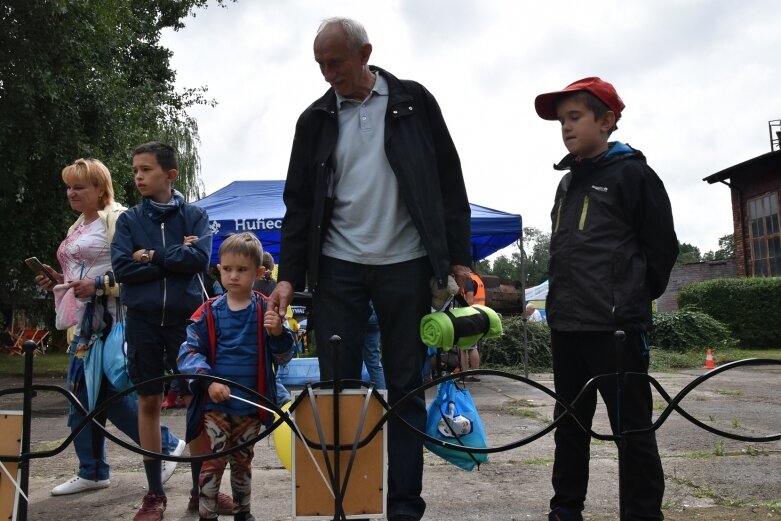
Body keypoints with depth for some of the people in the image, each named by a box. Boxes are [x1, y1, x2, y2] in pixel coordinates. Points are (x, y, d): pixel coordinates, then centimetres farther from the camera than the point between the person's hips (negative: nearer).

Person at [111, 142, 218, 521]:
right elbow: (122, 267, -6)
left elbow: (200, 259, -11)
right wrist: (175, 257, -9)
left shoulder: (195, 216, 4)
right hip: (143, 319, 2)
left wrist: (153, 256, -10)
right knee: (148, 403, 6)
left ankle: (200, 487, 17)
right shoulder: (129, 219, 7)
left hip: (186, 316, -1)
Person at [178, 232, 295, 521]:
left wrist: (278, 333, -27)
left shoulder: (266, 311, -5)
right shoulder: (209, 312, -4)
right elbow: (189, 351, -5)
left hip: (250, 404, 1)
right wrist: (209, 381, -20)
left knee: (243, 462, 17)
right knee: (213, 462, -1)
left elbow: (283, 357, -6)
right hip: (216, 403, -1)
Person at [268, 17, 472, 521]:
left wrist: (458, 256, -1)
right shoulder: (315, 119, 8)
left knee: (405, 386, 4)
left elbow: (449, 181, 3)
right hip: (337, 269, 2)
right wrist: (289, 275, 0)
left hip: (405, 264, -1)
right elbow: (299, 203, 8)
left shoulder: (414, 101, 3)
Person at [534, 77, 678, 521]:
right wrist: (563, 300, 15)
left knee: (632, 428, 0)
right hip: (566, 325, 7)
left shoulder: (633, 174, -4)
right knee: (570, 424, 14)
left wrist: (634, 299, 2)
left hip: (616, 326, -7)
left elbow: (663, 247, -4)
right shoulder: (568, 183, 17)